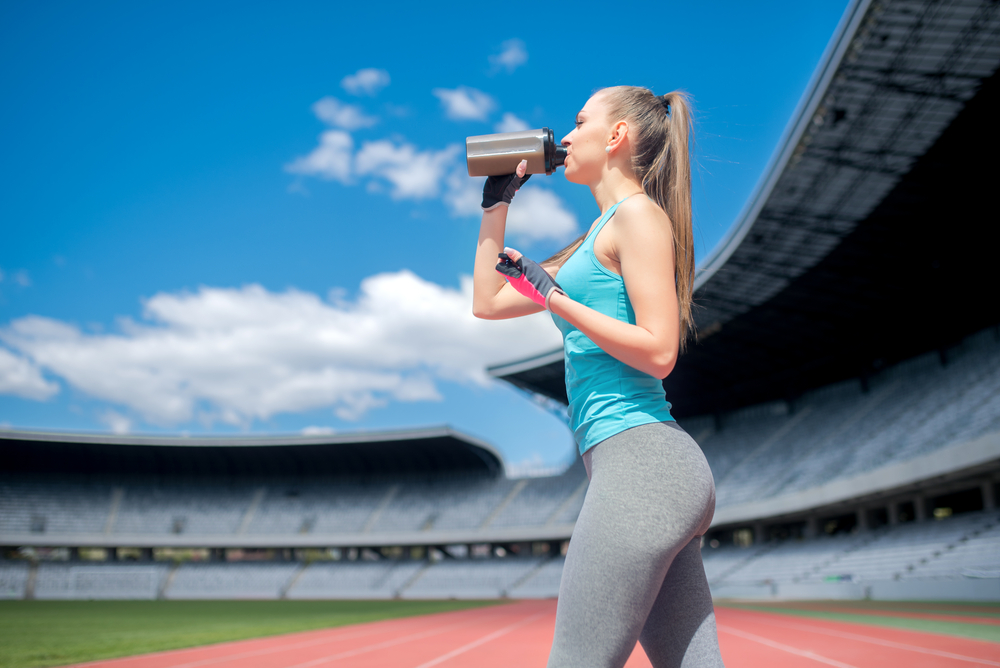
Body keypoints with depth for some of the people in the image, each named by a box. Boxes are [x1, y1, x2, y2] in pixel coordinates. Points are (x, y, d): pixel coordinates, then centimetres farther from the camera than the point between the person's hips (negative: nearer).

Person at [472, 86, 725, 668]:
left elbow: (659, 352, -13)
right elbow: (488, 301, 28)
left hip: (641, 458, -10)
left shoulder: (637, 212, -3)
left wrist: (554, 298, -11)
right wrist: (497, 204, 27)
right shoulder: (598, 239, 25)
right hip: (655, 470, 10)